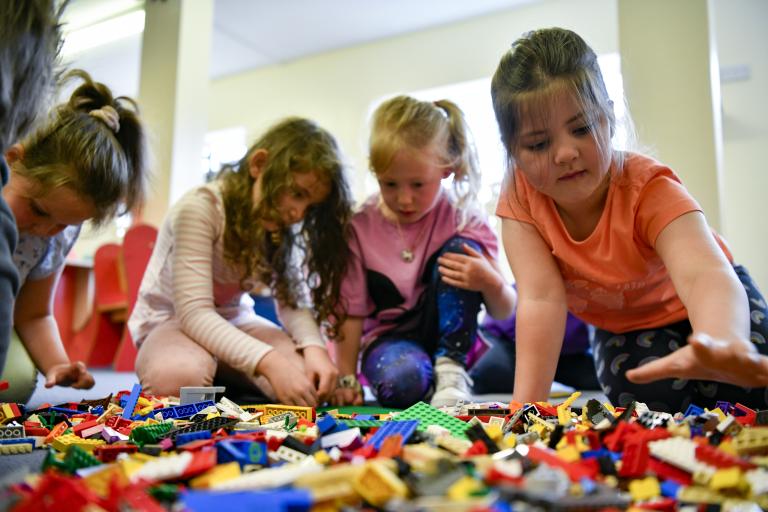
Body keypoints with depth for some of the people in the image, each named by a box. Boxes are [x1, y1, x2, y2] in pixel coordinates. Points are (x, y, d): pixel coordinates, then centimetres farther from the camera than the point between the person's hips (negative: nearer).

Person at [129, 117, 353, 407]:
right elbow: (194, 313, -33)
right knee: (179, 378, -40)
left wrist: (314, 347, -34)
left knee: (313, 382, -20)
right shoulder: (200, 209, -26)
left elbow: (293, 300, -12)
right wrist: (268, 362, -46)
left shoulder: (279, 224, -7)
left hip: (232, 322, 5)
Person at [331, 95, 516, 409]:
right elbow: (351, 310, -5)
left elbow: (503, 313, -8)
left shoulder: (463, 219, -11)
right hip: (388, 338, -1)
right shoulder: (361, 227, -10)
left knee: (462, 247, -24)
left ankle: (450, 369, -16)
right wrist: (346, 377, -10)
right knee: (400, 381, -38)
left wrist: (490, 283, -31)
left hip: (447, 334, 2)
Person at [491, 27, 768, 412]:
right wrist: (526, 404, -43)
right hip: (620, 330, 2)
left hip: (693, 312, -1)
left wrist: (722, 343, -74)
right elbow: (541, 297, -33)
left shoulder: (649, 188, -34)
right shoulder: (519, 200, -26)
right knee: (655, 403, -23)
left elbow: (703, 273, -51)